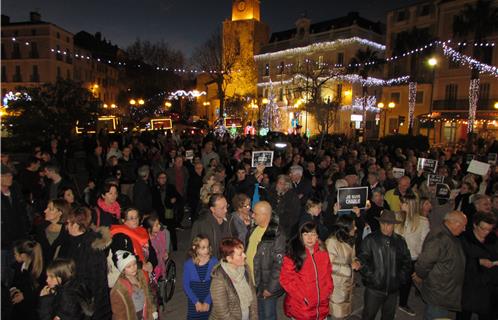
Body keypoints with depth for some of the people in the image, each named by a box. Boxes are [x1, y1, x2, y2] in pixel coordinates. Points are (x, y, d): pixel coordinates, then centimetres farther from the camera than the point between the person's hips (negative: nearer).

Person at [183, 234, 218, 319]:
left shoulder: (214, 262, -13)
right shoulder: (188, 264, -11)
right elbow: (186, 286, -5)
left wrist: (207, 302, -11)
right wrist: (196, 302, -9)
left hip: (210, 302, 0)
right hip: (194, 303, 0)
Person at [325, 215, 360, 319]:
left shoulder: (349, 240, 3)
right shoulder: (332, 242, -24)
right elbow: (330, 266, -22)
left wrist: (355, 262, -5)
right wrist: (350, 267, -19)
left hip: (348, 282, 8)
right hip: (337, 284, -8)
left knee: (345, 311, 20)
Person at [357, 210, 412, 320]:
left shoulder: (400, 241, 5)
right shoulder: (370, 240, -9)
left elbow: (407, 261, 12)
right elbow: (362, 260, -10)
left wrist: (401, 278, 3)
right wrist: (370, 277, -16)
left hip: (393, 289, 4)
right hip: (374, 288, -4)